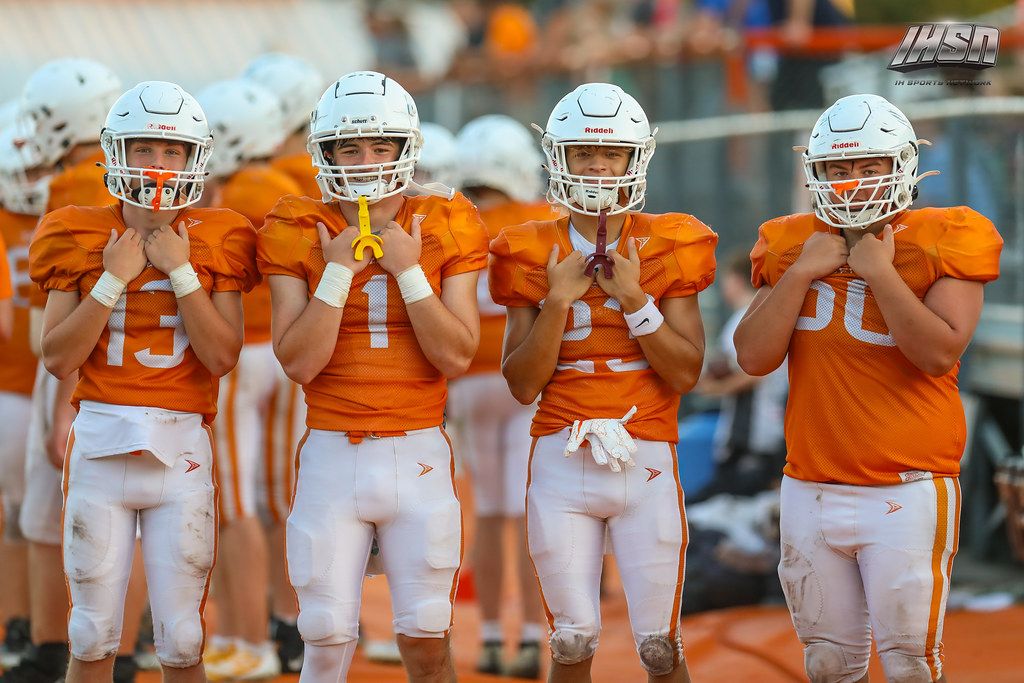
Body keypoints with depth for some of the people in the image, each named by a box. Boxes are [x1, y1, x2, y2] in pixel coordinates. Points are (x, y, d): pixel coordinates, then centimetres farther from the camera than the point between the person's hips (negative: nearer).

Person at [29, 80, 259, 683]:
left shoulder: (214, 243, 2)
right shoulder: (82, 240, 3)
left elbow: (222, 357, -7)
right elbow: (58, 358, -3)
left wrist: (180, 271, -11)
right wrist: (112, 279, -9)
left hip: (181, 451, 0)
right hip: (100, 444, 0)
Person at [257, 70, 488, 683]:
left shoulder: (444, 231, 1)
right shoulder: (299, 236, 0)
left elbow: (457, 357, -7)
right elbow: (299, 362, -8)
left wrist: (409, 272, -13)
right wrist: (338, 272, -14)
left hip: (419, 454, 0)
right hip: (332, 454, 0)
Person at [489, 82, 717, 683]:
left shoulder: (668, 249, 2)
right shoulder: (533, 256, 3)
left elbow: (686, 374, -4)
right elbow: (524, 385, -1)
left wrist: (634, 298, -12)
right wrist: (558, 301, -11)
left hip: (646, 460, -1)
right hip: (562, 460, 1)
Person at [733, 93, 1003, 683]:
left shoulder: (941, 242, -4)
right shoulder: (792, 247, 8)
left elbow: (939, 354, -16)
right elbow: (754, 357, 0)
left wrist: (880, 273, -15)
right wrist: (802, 272, -7)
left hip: (907, 494, -4)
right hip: (812, 493, 4)